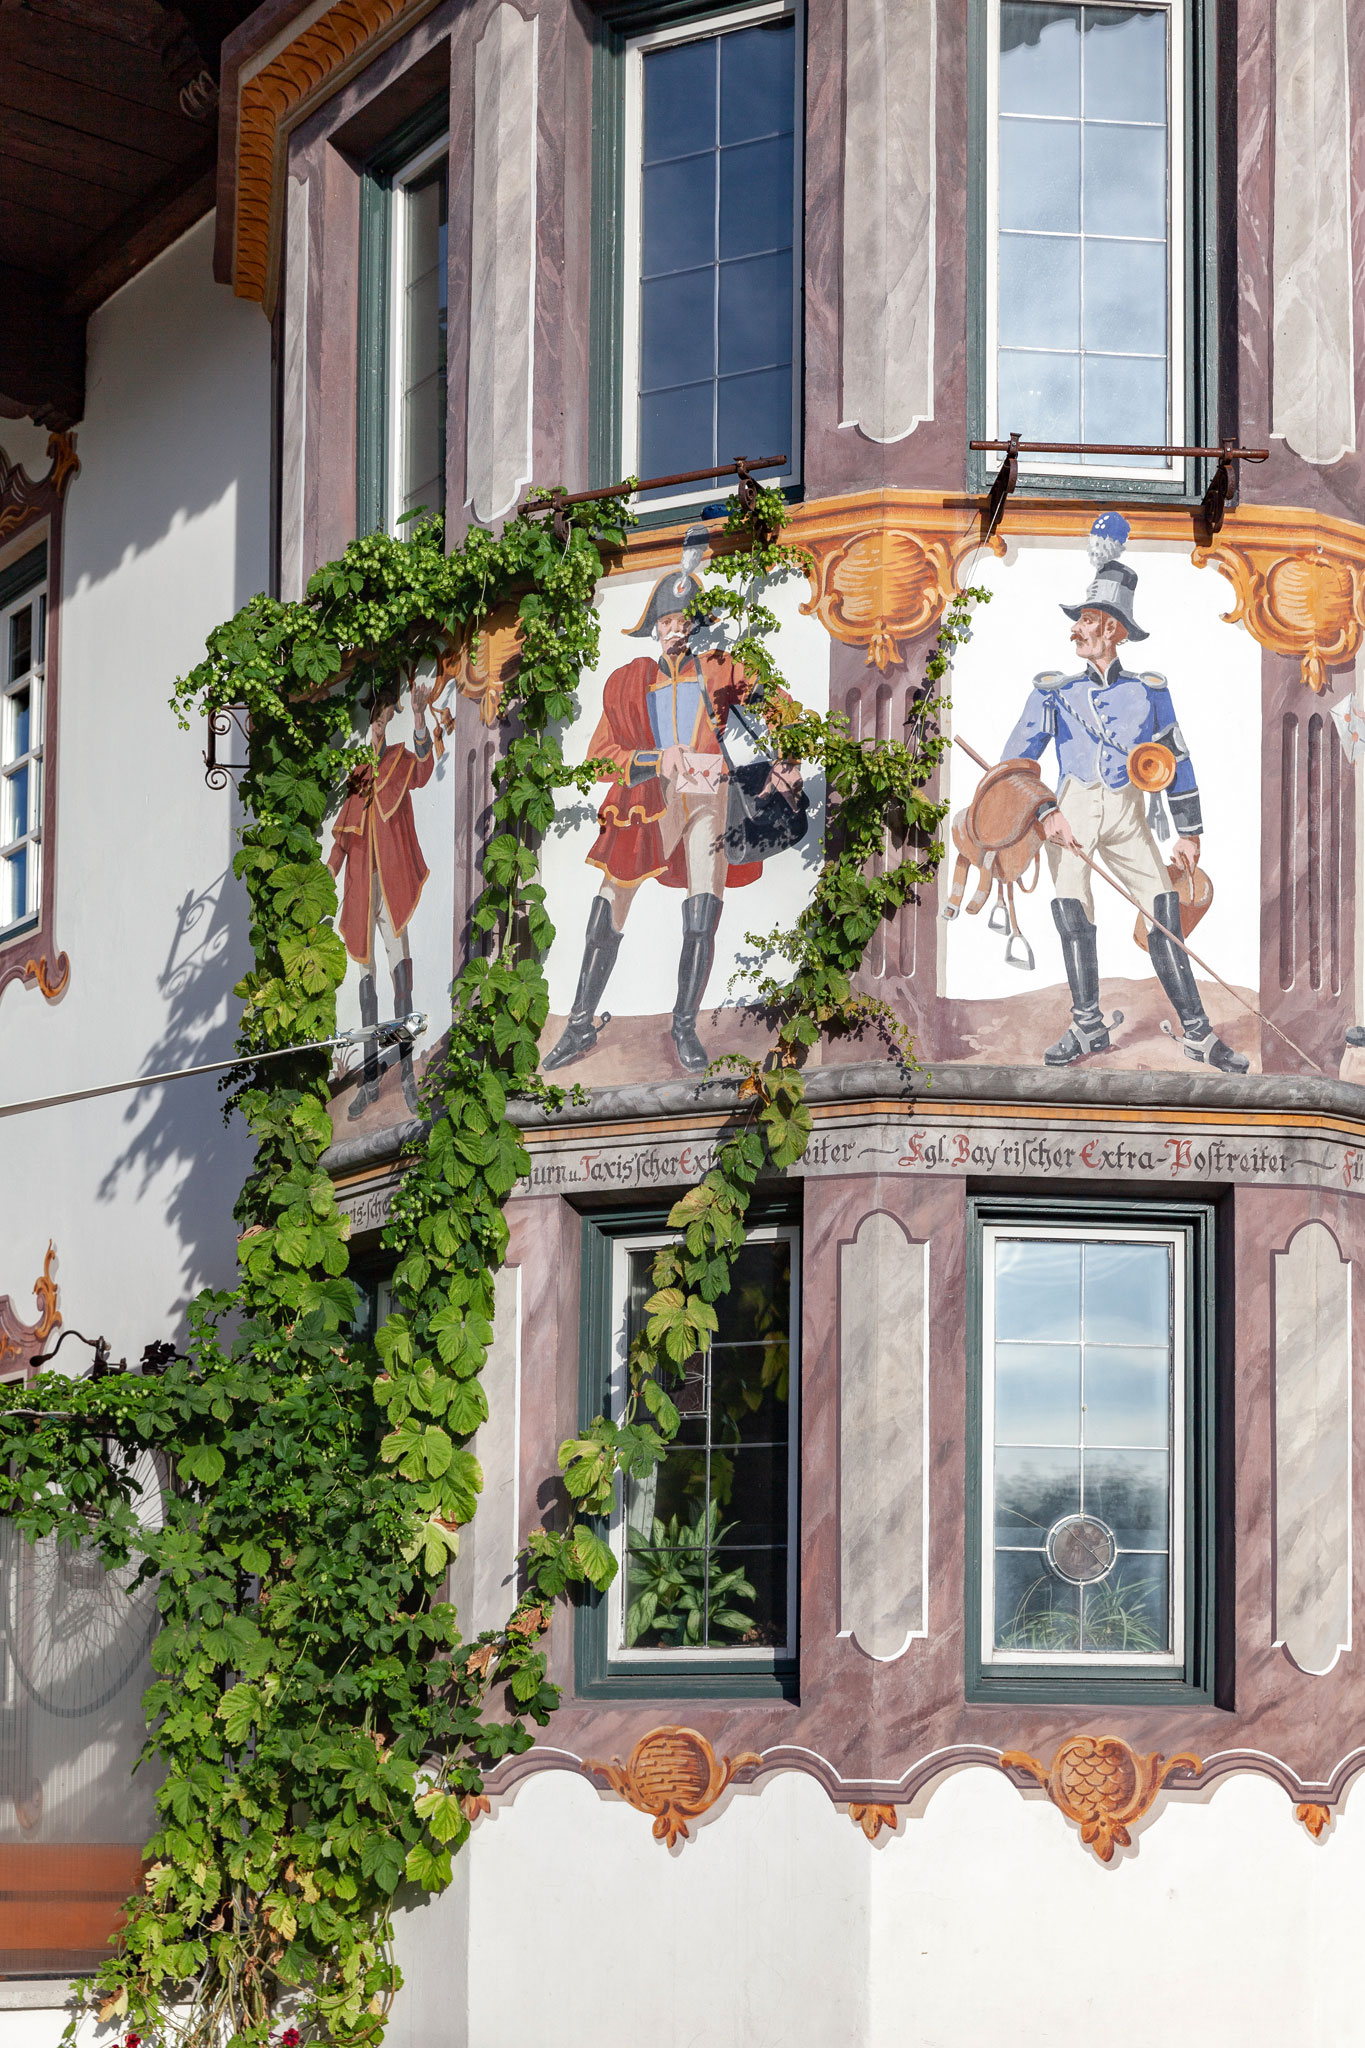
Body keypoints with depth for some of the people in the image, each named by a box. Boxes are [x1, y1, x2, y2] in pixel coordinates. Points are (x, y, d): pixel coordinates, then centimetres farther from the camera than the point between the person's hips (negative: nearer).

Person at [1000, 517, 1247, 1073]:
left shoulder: (1149, 691, 9)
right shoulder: (1053, 692, 6)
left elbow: (1178, 761, 15)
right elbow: (1017, 759, 2)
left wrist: (1190, 832, 12)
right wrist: (1043, 813, -12)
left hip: (1128, 817, 1)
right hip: (1071, 812, -1)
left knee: (1165, 914, -10)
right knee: (1071, 910, -18)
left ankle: (1198, 1034, -7)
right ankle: (1088, 1026, -8)